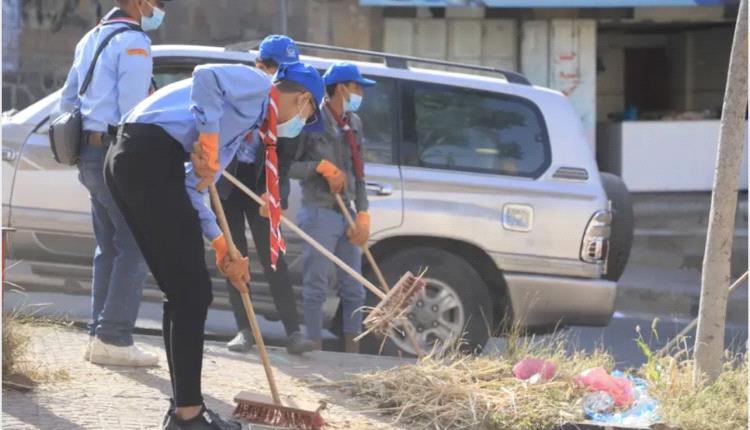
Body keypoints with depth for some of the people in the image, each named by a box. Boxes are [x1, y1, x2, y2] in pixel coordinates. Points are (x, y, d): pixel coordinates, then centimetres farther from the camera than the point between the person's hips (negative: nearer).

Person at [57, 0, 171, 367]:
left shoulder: (92, 40, 20)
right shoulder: (133, 41, -10)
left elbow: (67, 100, 25)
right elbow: (132, 108, -18)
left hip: (90, 153, 10)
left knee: (109, 246, 15)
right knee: (134, 245, -8)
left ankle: (99, 335, 14)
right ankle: (114, 339, -12)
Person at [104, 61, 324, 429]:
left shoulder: (246, 123, 29)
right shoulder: (257, 84, 3)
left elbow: (193, 190, 25)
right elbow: (205, 76, -19)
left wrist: (222, 249, 20)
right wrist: (209, 142, -16)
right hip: (151, 156, -10)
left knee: (182, 291, 16)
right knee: (192, 292, -5)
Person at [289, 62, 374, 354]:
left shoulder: (354, 123, 14)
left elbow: (358, 174, 14)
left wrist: (363, 215, 5)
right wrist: (322, 166, -18)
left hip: (347, 213, 7)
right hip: (319, 212, -7)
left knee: (354, 290, 8)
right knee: (316, 287, -6)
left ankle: (352, 352, 14)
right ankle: (315, 350, -2)